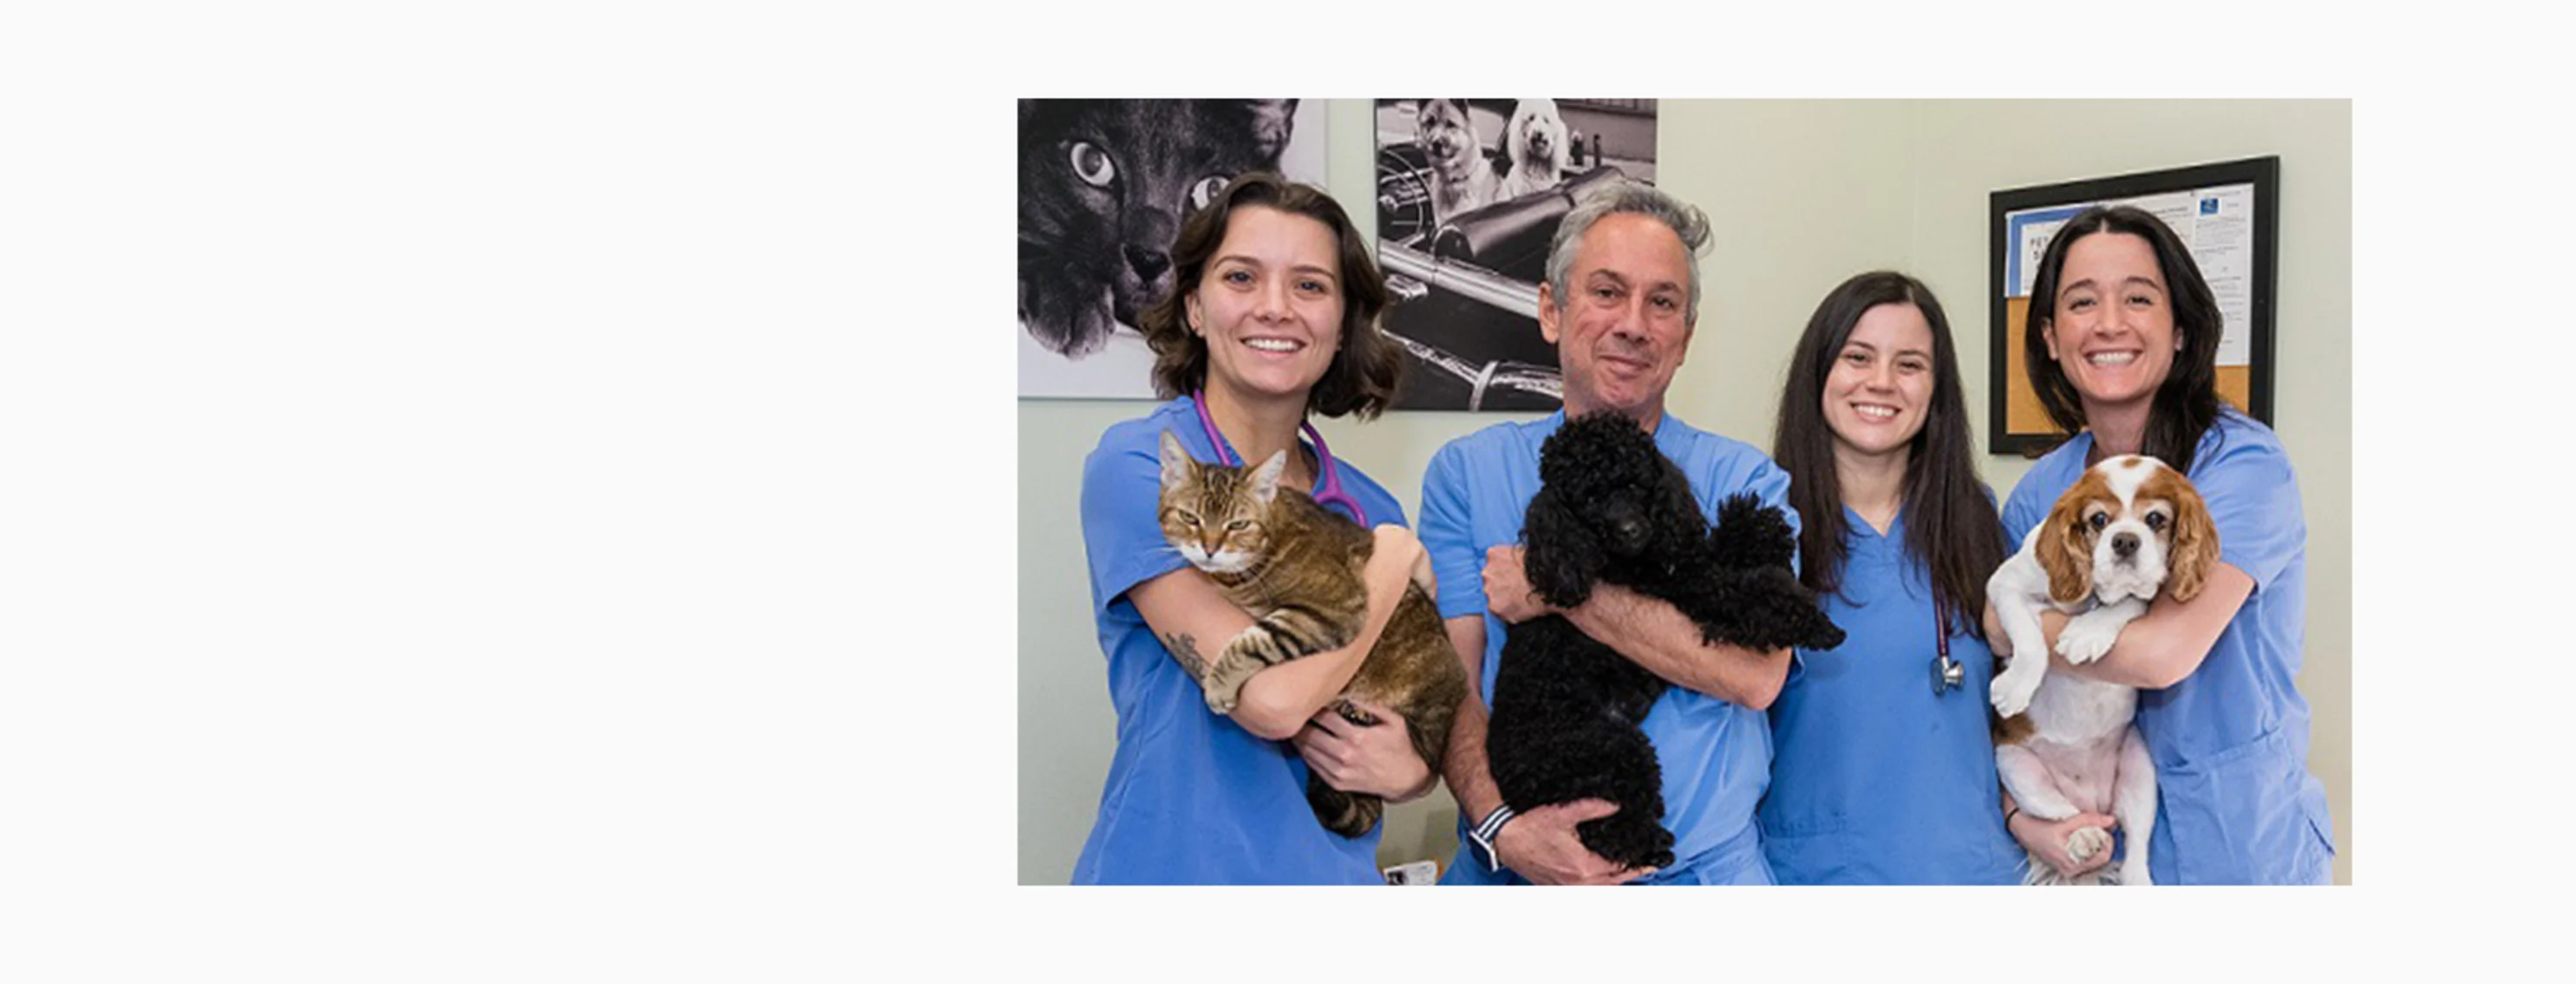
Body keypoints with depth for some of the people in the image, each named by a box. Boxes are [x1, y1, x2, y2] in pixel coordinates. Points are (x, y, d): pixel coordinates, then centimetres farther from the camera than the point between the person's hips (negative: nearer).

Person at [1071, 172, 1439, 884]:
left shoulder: (1369, 510, 3)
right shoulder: (1138, 465, -14)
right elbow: (1271, 697, -24)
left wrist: (1405, 773, -9)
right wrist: (1393, 563, -10)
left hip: (1339, 870, 5)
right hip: (1173, 866, -5)